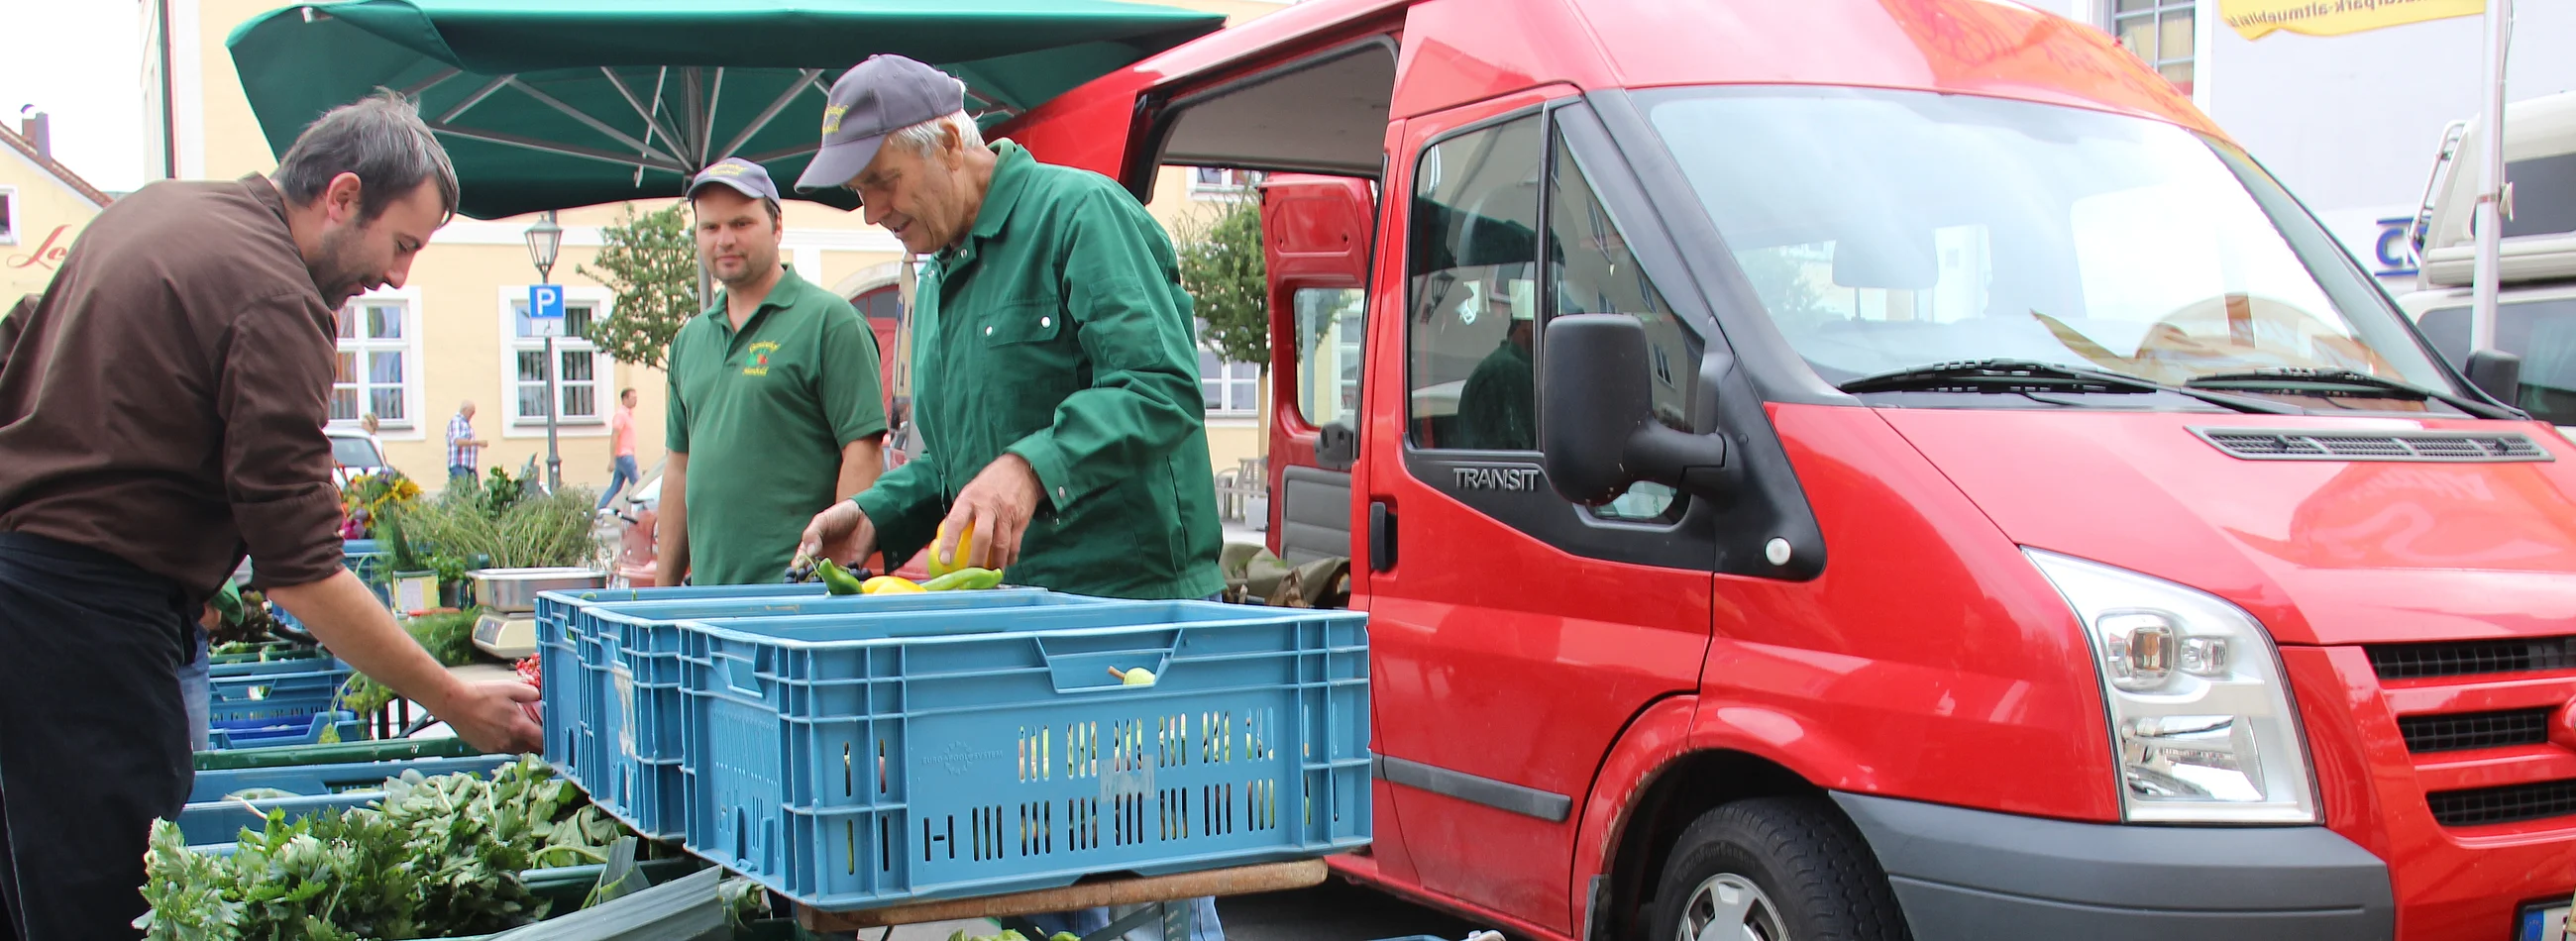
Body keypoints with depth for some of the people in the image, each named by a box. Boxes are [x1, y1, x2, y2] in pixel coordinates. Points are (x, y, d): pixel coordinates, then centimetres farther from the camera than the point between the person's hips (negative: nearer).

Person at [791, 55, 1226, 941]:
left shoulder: (1082, 215, -8)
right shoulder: (940, 279, 21)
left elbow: (1163, 390, -20)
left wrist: (1034, 467, -33)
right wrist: (877, 513, 10)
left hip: (1129, 610, -9)